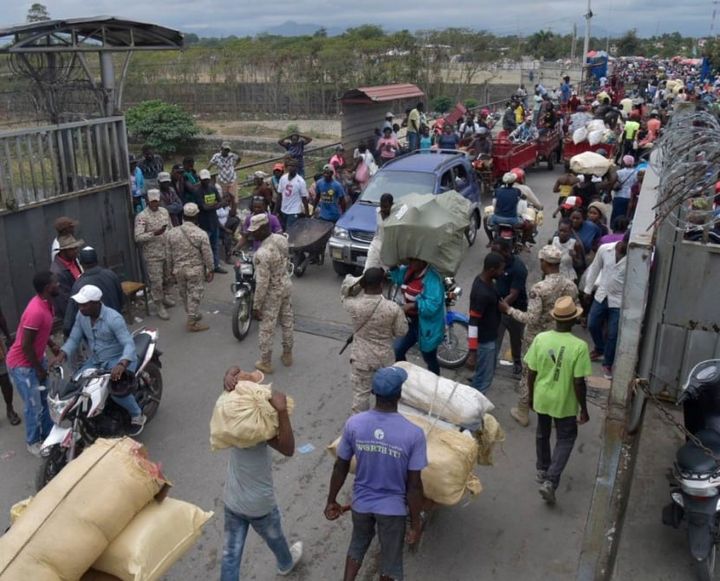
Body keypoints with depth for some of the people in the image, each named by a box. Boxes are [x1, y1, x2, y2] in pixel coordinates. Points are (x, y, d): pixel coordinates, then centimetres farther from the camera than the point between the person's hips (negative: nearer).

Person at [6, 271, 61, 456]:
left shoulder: (46, 303, -3)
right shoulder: (36, 311, -33)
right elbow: (26, 345, -27)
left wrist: (52, 345, 0)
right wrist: (39, 369, -16)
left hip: (36, 358, 9)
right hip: (22, 365, -9)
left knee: (46, 399, 20)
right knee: (34, 406, 4)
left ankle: (48, 434, 37)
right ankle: (33, 442, 24)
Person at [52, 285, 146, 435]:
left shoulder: (113, 318, -26)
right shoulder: (81, 316, -5)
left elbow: (129, 344, -31)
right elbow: (74, 339, 2)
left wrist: (121, 365, -48)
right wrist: (61, 355, -18)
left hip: (118, 359, -7)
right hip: (95, 360, 7)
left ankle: (137, 415, -3)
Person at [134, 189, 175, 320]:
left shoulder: (164, 211, 5)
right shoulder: (141, 217, -14)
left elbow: (171, 229, 15)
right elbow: (138, 237, -21)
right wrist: (154, 233, -31)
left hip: (168, 252, 6)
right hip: (153, 255, -6)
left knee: (168, 277, 19)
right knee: (156, 281, -1)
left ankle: (167, 297, 39)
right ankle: (160, 307, 9)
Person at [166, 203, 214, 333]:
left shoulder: (172, 233, -2)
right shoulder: (201, 234, -15)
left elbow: (170, 254, 6)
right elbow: (207, 255, -11)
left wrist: (172, 269, 18)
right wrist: (210, 270, 0)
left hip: (178, 269, 5)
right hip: (195, 270, -4)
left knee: (184, 294, 19)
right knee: (195, 295, 4)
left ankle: (194, 315, 36)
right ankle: (192, 322, 9)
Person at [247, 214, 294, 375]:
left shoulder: (262, 253, -31)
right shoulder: (282, 239, -8)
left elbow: (262, 283, -27)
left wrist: (256, 306, -17)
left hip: (272, 293, -8)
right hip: (286, 285, 8)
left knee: (266, 329, 10)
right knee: (287, 322, 21)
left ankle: (265, 363, 24)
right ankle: (287, 355, 38)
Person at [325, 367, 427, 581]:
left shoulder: (354, 424, -18)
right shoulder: (414, 434, -25)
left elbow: (340, 468, -7)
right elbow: (414, 486, -18)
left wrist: (331, 501, 9)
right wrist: (416, 523, -4)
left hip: (361, 503, 2)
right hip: (393, 508, -2)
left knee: (357, 545, 30)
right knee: (390, 558, 22)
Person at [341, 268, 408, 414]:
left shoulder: (354, 305, -20)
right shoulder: (393, 307, -22)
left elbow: (343, 295, 3)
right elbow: (401, 331, -9)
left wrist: (359, 281, -8)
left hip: (361, 358, 0)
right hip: (385, 358, 1)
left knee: (360, 393, 15)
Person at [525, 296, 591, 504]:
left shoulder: (540, 339, -13)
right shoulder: (579, 346, -22)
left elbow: (531, 373, -5)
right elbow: (579, 383, -18)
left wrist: (531, 395, 11)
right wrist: (584, 409, -5)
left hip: (542, 397, 3)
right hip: (564, 402, -3)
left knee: (542, 434, 24)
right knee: (566, 438, 15)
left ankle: (542, 470, 43)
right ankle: (550, 481, 4)